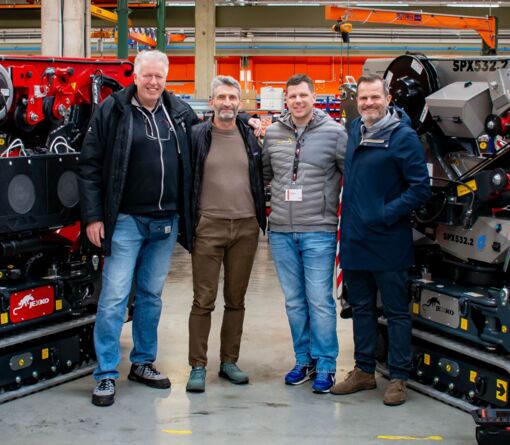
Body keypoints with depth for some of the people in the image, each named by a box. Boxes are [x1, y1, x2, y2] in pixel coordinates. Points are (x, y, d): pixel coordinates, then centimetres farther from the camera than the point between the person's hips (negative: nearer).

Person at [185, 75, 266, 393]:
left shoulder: (251, 138, 10)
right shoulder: (197, 136, 1)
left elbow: (261, 178, 16)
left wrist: (261, 219, 9)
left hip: (246, 227, 3)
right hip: (209, 225, -3)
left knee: (236, 299, 9)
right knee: (203, 300, -2)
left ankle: (229, 361, 19)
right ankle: (198, 366, 5)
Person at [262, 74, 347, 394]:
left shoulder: (334, 133, -3)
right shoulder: (273, 133, 8)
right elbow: (263, 174, 20)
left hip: (319, 231, -4)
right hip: (281, 231, 4)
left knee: (320, 301, -3)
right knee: (294, 301, 11)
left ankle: (326, 365, 8)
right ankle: (304, 360, 23)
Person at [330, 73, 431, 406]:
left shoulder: (404, 137, -11)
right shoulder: (355, 130, 8)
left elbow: (421, 188, -13)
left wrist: (387, 214, -19)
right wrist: (351, 218, 12)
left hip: (388, 242, -6)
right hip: (354, 239, 7)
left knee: (397, 312, 5)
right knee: (362, 309, 16)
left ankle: (399, 378, 14)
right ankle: (364, 371, 28)